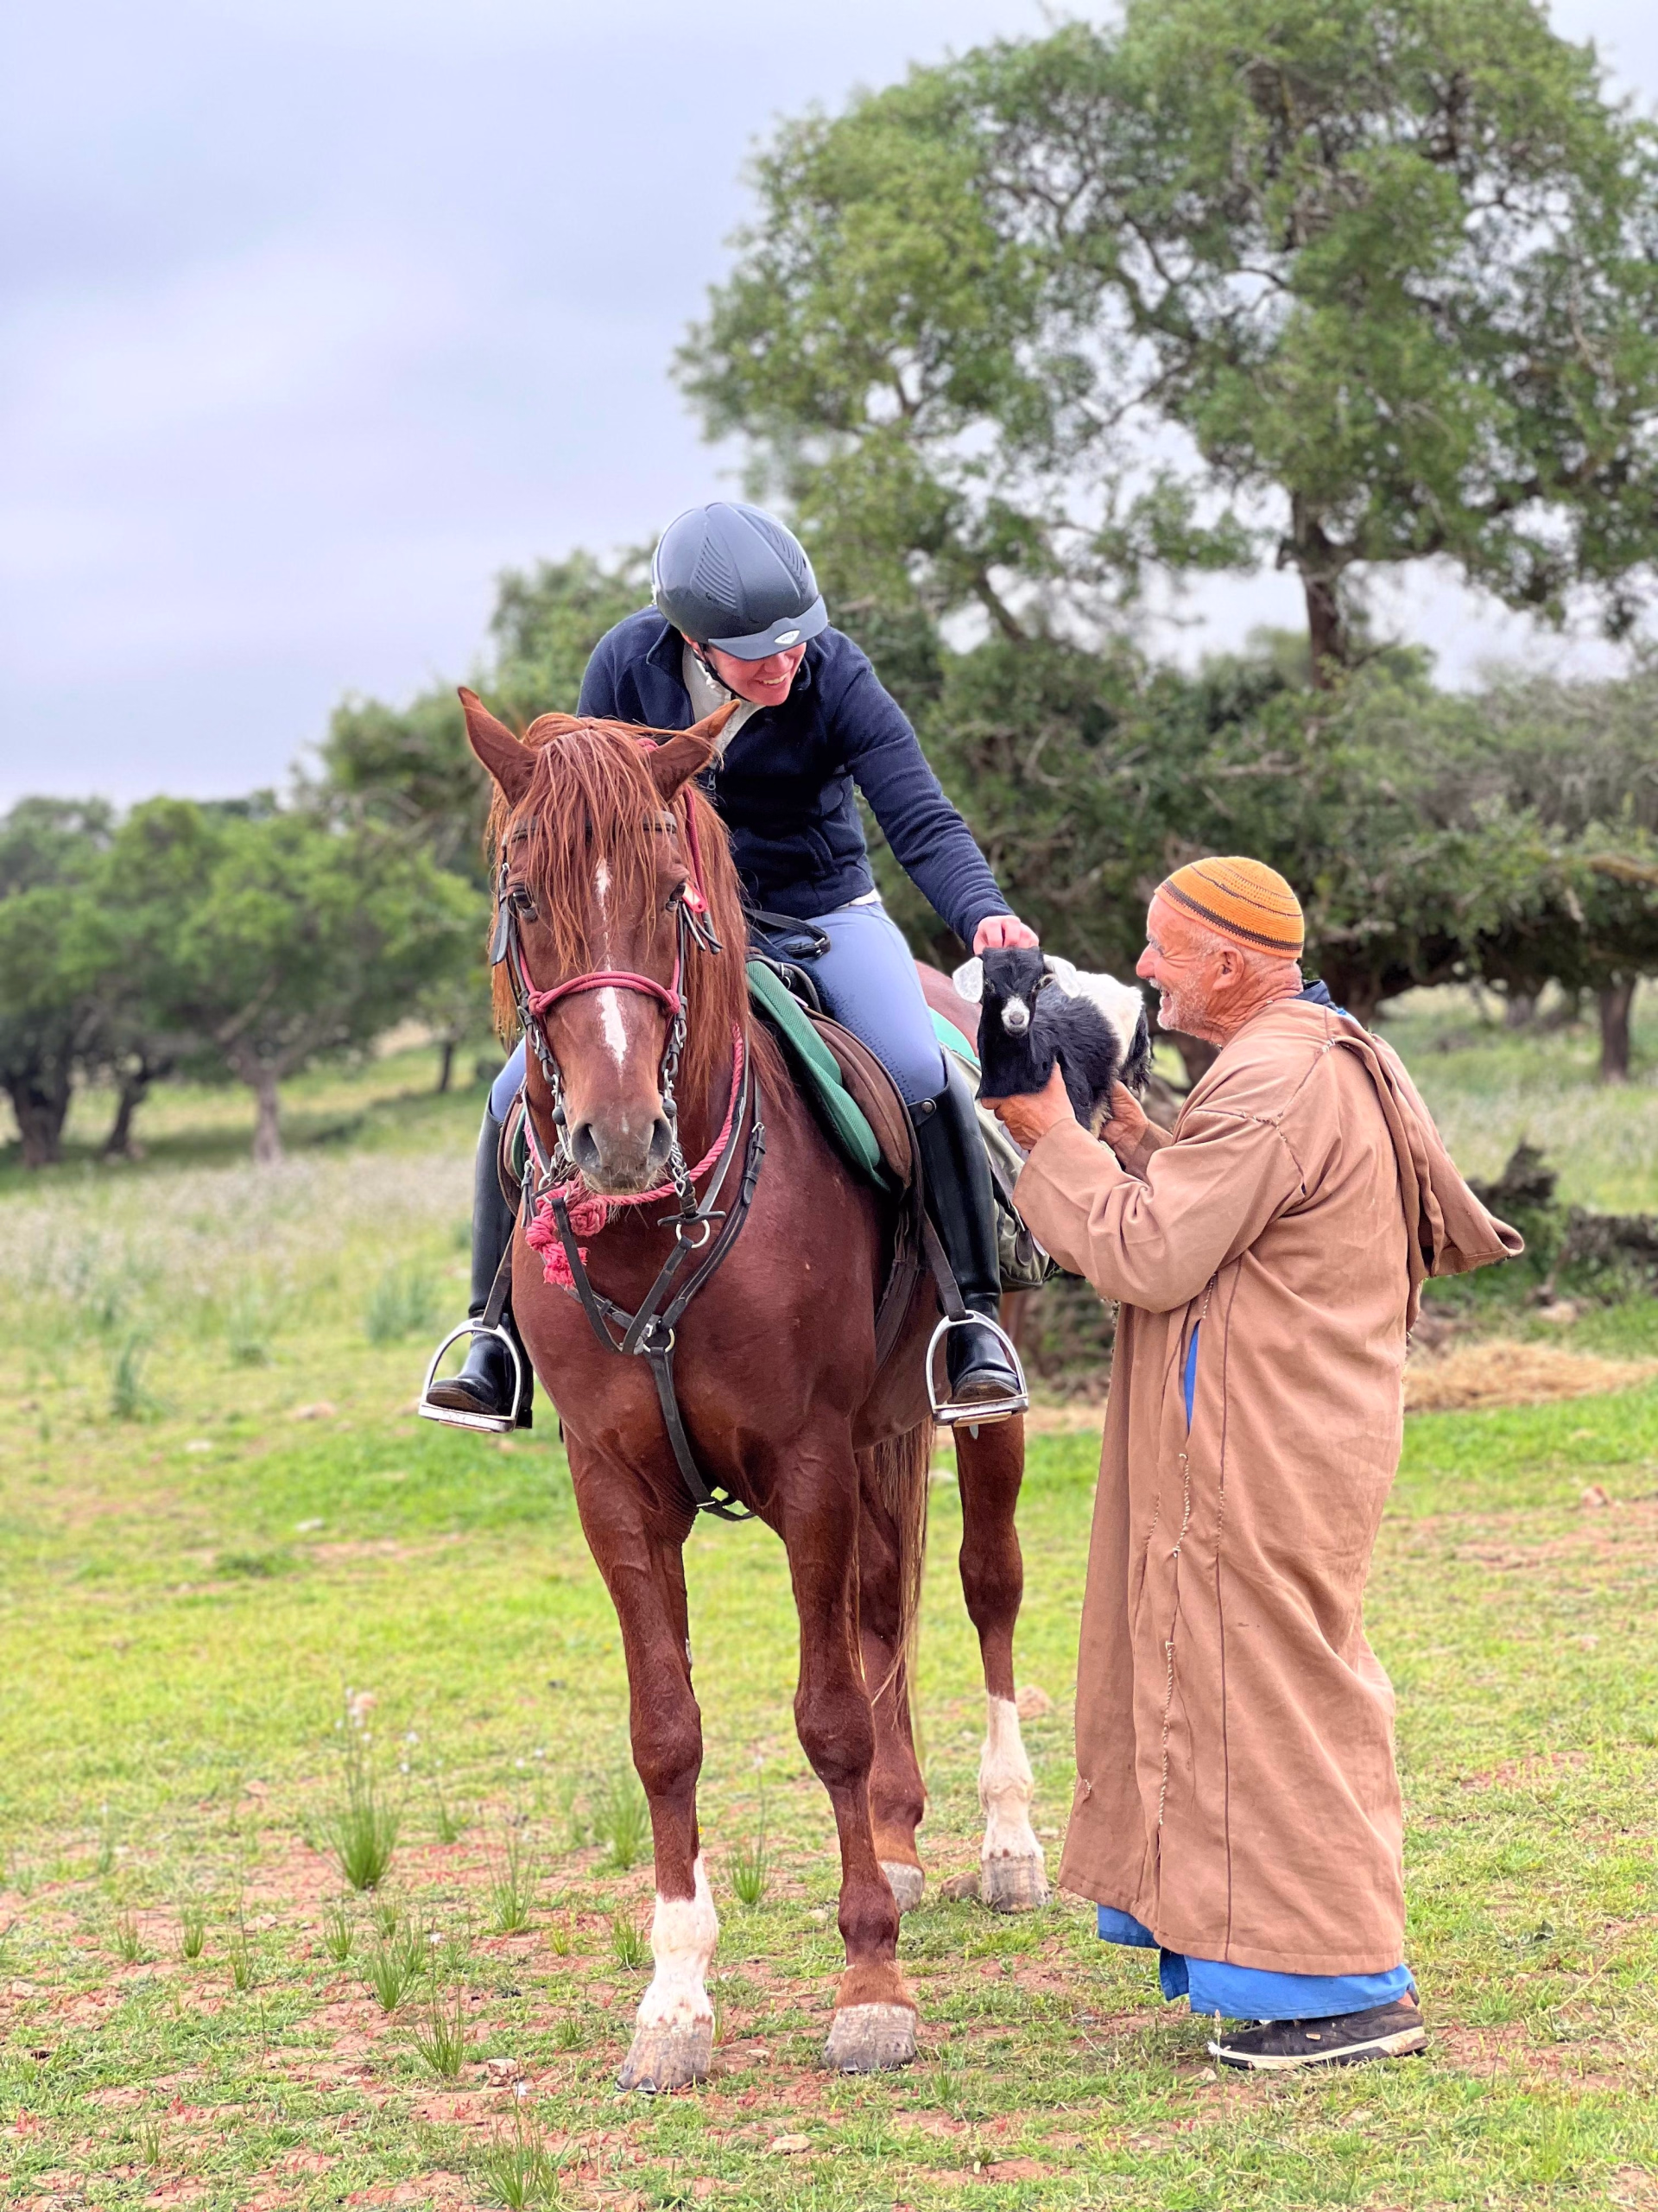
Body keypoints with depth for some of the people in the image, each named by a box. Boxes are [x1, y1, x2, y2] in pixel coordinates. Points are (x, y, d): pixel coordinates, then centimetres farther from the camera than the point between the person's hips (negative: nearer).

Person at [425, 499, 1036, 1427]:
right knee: (520, 1094, -12)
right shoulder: (630, 662, -13)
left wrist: (984, 914, -45)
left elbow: (924, 822, -26)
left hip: (822, 916, -2)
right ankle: (499, 1329, 5)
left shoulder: (839, 679, -20)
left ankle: (977, 1316, -13)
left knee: (922, 1076, -29)